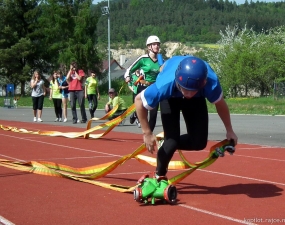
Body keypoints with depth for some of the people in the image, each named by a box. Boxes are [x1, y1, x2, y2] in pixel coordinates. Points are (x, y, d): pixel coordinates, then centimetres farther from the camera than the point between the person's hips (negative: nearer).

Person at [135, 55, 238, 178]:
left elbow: (220, 104, -18)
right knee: (172, 141, -15)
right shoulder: (165, 84, -45)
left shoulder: (211, 83, -42)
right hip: (171, 96, -2)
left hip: (197, 98, 2)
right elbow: (139, 100, -27)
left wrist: (229, 131, -6)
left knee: (199, 142, -7)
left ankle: (168, 144, 22)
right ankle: (159, 177, 11)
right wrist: (147, 133, -22)